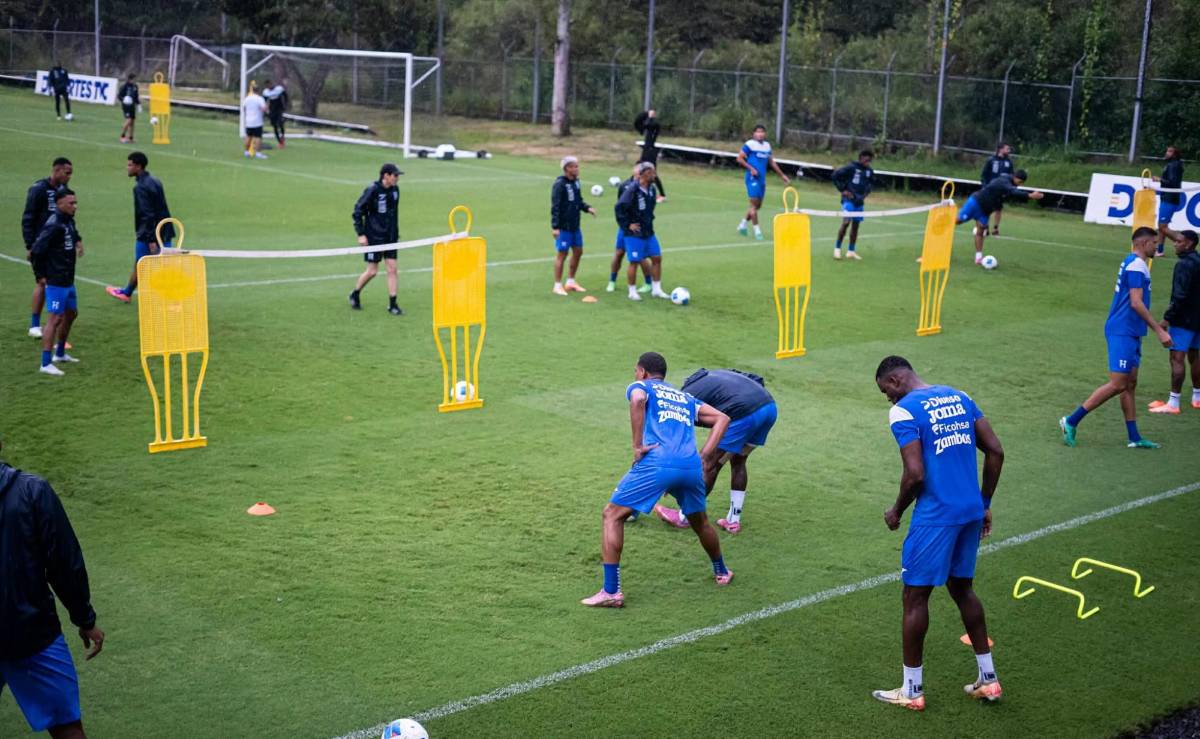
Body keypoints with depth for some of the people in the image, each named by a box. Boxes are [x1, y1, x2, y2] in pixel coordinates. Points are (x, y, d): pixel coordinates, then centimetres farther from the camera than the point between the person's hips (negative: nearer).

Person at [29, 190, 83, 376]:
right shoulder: (54, 225, -19)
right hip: (57, 282, -10)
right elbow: (36, 251, -22)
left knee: (71, 313, 21)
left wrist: (78, 241, 7)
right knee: (55, 318, -10)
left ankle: (60, 354, 37)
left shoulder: (69, 221, 8)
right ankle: (46, 364, -8)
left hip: (68, 280, 10)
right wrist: (45, 273, -11)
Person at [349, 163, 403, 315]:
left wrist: (395, 232, 16)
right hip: (374, 237, -5)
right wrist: (361, 234, -13)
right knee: (372, 271, 0)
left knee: (392, 269, 1)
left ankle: (392, 305, 6)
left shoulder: (395, 190, 4)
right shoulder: (372, 190, -14)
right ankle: (355, 295, 24)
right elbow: (358, 210, -11)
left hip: (390, 236, 6)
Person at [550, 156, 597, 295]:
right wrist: (555, 226, -21)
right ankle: (558, 285, 7)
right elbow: (555, 206, -18)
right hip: (563, 227, -8)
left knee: (578, 252, 13)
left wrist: (587, 208, 0)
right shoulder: (559, 184, -16)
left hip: (575, 226, 8)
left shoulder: (575, 181, 8)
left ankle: (571, 281, 27)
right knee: (562, 254, -2)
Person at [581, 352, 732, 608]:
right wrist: (704, 457, 15)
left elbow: (637, 399, -9)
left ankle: (611, 592, -3)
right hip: (691, 467, 5)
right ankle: (721, 572, 49)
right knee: (699, 521, 31)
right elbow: (722, 418, 21)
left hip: (656, 464, -5)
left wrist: (637, 446, -7)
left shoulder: (640, 386, 18)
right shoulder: (686, 398, 32)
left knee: (612, 515, 6)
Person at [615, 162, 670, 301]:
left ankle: (656, 289, 17)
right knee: (634, 262, -2)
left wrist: (649, 220, 15)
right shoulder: (632, 190, -18)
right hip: (634, 233, -7)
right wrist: (627, 225, -15)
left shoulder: (651, 189, 5)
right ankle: (632, 292, 12)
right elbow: (620, 207, -20)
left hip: (648, 232, 7)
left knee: (657, 258, 7)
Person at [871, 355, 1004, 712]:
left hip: (935, 517, -7)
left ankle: (912, 690, 14)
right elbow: (995, 451, 8)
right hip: (972, 511, 7)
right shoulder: (958, 397, 11)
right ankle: (988, 679, 26)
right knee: (962, 589, 21)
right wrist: (985, 504, 16)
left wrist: (896, 512, -1)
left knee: (915, 596, 5)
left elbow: (915, 474, -19)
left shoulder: (904, 411, -11)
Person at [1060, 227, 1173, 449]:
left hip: (1129, 333, 11)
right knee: (1117, 385, -10)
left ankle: (1134, 437, 13)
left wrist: (1156, 326, 27)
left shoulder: (1131, 263, 17)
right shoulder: (1137, 265, -14)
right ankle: (1071, 421, -6)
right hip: (1124, 333, -11)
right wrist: (1159, 330, -20)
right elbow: (1136, 303, -21)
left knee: (1130, 384, 10)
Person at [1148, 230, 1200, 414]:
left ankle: (1173, 403, -12)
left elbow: (1180, 296, -23)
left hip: (1184, 320, -10)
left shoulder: (1184, 265, -17)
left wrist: (1168, 318, -20)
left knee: (1177, 358, -10)